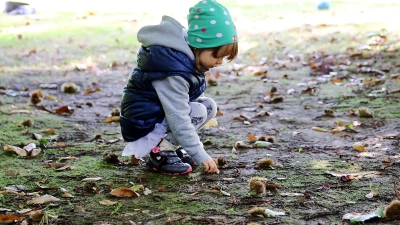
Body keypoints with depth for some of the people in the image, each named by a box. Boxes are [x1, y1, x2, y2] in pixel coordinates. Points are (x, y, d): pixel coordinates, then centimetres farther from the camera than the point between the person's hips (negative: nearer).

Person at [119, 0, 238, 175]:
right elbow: (179, 120, -30)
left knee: (209, 106, -1)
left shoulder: (187, 55, -2)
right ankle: (160, 154, -11)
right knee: (198, 112, -22)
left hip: (162, 113, 9)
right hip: (143, 122, -9)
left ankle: (171, 146, 7)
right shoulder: (172, 72, -31)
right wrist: (201, 156, -27)